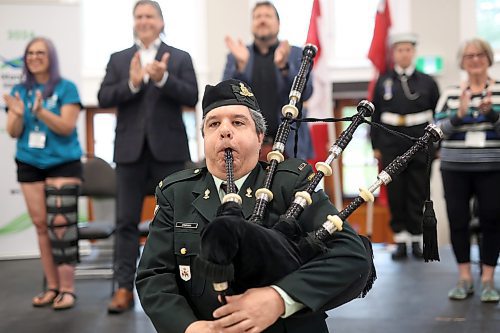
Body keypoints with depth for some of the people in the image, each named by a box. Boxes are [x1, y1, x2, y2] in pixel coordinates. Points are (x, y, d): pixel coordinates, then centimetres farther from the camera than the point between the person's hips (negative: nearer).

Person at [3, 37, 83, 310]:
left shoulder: (66, 88, -3)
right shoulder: (20, 90, 9)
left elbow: (66, 127, -11)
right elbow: (13, 133, 5)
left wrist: (40, 111, -24)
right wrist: (18, 114, -16)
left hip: (63, 164, -4)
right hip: (29, 165, 4)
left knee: (60, 224, -12)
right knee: (41, 225, 5)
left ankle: (67, 289, -6)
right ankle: (52, 287, 13)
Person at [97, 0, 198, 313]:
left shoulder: (180, 58, 7)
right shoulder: (118, 59, 11)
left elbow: (192, 97, -4)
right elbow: (104, 98, 0)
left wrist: (163, 79, -20)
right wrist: (131, 83, -17)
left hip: (168, 148, -1)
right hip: (131, 149, 1)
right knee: (127, 220, 1)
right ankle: (125, 288, 6)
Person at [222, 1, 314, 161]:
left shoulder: (296, 54, 9)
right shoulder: (235, 57, 11)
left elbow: (305, 93, -2)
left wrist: (284, 66, -18)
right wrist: (240, 65, -15)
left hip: (289, 145, 0)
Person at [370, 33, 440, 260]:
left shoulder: (427, 82, 5)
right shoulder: (383, 82, 6)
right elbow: (375, 116, 7)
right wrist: (375, 146, 3)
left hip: (421, 143, 0)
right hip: (391, 143, 1)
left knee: (418, 193, 3)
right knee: (395, 193, 3)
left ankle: (417, 239, 14)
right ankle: (400, 240, 11)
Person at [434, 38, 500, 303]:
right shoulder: (450, 94, 7)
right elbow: (437, 130, -1)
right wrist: (459, 115, -17)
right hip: (455, 169, 1)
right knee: (458, 220, 2)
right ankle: (464, 278, 15)